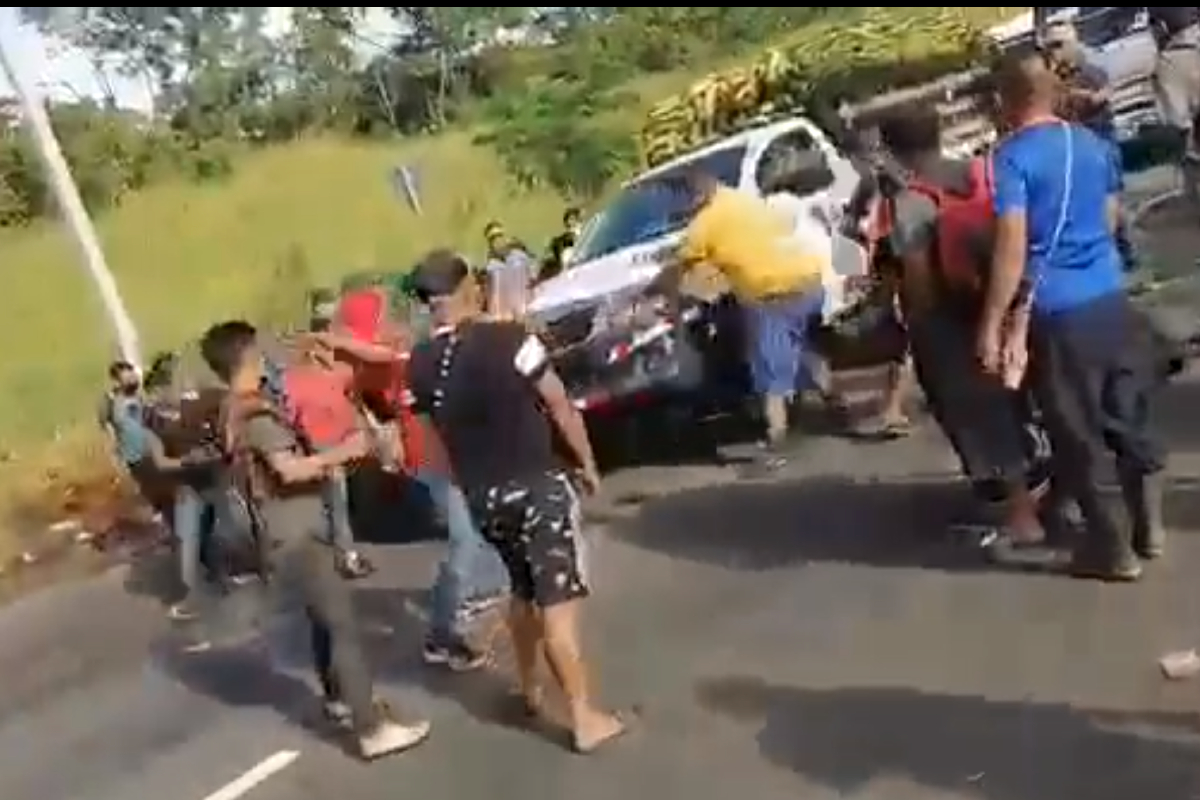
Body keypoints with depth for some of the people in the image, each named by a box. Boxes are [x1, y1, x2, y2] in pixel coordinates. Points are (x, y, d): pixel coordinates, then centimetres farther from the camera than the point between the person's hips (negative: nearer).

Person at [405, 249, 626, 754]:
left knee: (524, 593, 24)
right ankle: (585, 717, 3)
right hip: (538, 485, -5)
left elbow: (438, 437, 10)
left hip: (483, 497, 6)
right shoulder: (508, 339, -15)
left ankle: (529, 689, 37)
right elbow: (561, 407, -9)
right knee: (559, 602, -2)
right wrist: (587, 463, 4)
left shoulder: (419, 367, -1)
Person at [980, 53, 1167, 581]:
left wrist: (992, 324, -15)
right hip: (1112, 300, 7)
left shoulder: (1012, 157, -12)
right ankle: (1149, 527, 28)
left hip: (1057, 314, -6)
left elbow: (1012, 247, -18)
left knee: (1080, 435, 5)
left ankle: (1113, 549, 13)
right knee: (1129, 417, 17)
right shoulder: (1095, 145, 9)